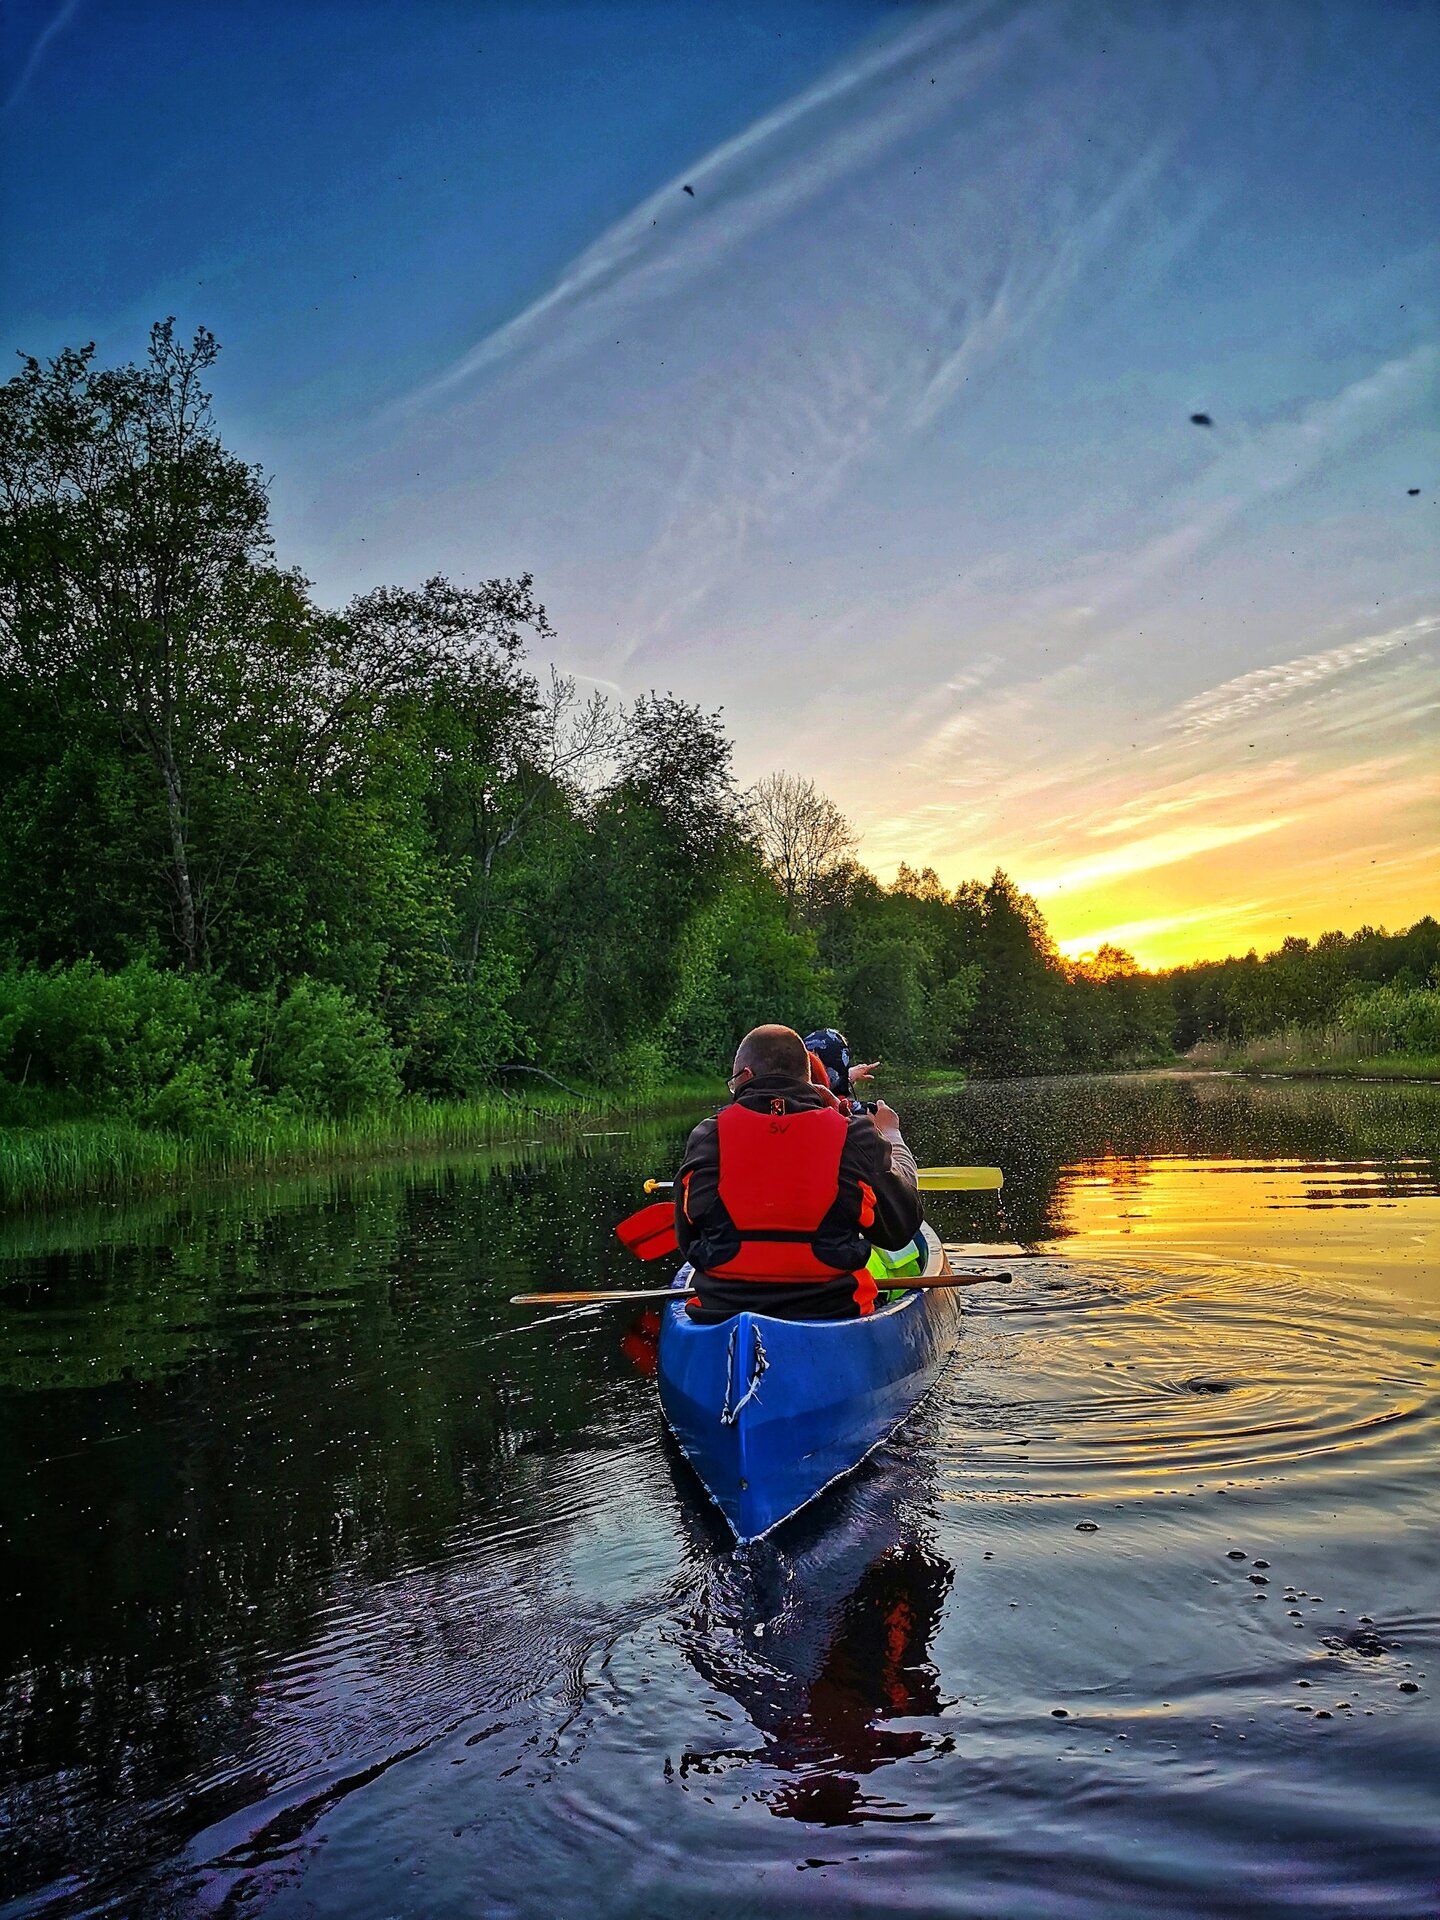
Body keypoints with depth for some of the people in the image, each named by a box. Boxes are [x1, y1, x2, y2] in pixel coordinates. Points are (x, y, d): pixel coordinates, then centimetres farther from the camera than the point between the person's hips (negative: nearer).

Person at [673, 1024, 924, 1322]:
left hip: (721, 1312, 1)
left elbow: (687, 1242, 7)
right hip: (832, 1316, 0)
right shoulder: (854, 1138, -5)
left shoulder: (707, 1138, -2)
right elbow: (901, 1229, 10)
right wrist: (890, 1137, 23)